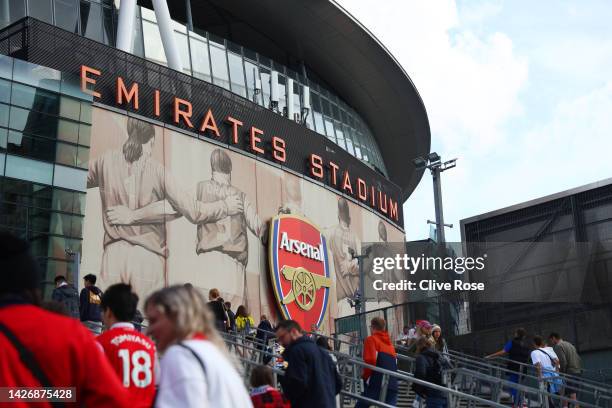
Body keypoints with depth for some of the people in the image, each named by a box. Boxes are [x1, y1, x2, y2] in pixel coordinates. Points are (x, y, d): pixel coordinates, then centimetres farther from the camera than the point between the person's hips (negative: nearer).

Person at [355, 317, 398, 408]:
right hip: (393, 386, 6)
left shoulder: (371, 339, 4)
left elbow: (370, 360, -11)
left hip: (377, 384, -6)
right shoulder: (390, 344, 25)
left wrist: (365, 376, 2)